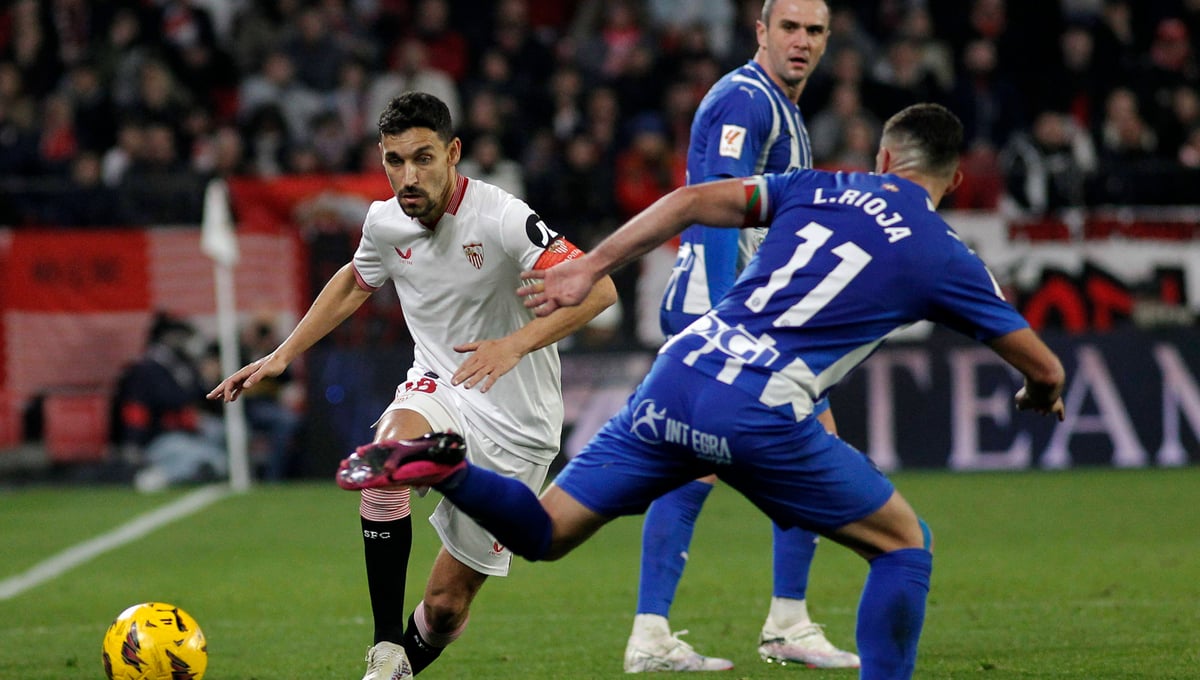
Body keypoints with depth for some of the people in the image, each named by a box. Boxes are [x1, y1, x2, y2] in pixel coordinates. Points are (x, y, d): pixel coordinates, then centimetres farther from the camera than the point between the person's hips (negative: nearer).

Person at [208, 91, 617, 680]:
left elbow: (598, 288, -28)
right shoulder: (385, 222, -3)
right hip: (439, 390, 3)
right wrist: (281, 356, 16)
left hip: (515, 428, -3)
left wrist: (515, 345, -39)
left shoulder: (499, 218, -21)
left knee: (447, 603, -2)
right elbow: (354, 283, 21)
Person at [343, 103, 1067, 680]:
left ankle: (445, 466, -15)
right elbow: (1045, 369, 17)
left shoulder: (818, 188, 19)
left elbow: (693, 199, 6)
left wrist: (588, 268, 9)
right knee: (904, 541, 16)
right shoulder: (946, 258, 11)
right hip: (762, 418, -4)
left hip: (680, 376, 4)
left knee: (542, 532, 12)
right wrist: (1039, 395, 42)